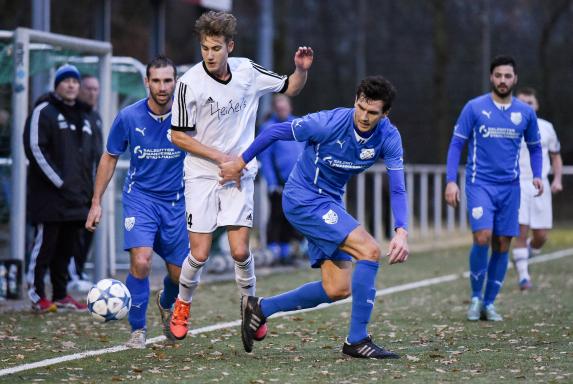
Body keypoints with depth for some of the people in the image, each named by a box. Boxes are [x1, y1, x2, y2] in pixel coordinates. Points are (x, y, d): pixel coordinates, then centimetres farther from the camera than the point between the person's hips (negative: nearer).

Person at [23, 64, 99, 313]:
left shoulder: (83, 116, 19)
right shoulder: (44, 112, -5)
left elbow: (91, 153, 26)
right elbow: (35, 148, -14)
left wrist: (87, 186, 15)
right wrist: (59, 182, -17)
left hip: (77, 196, 7)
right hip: (50, 196, -7)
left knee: (66, 247, 9)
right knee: (45, 243, -7)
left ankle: (61, 295, 15)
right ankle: (37, 295, -2)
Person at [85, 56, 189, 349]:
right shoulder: (129, 117, -10)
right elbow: (109, 158, 4)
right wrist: (96, 202, 2)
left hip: (176, 201, 2)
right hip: (140, 196, -2)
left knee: (179, 274, 7)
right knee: (140, 262, -22)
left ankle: (166, 303, 44)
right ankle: (138, 329, -3)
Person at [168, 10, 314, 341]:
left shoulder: (247, 71, -4)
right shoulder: (190, 83, -15)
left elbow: (291, 88, 11)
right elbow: (179, 136, -8)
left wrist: (302, 69, -10)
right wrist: (219, 156, -14)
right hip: (202, 176, -2)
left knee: (240, 251, -7)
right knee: (200, 254, -4)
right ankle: (182, 307, 23)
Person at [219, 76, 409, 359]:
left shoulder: (388, 138, -10)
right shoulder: (329, 123, -24)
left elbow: (397, 189, -12)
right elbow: (275, 132, -11)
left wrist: (401, 232, -28)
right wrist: (240, 163, -2)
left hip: (329, 203, 7)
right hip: (302, 199, -7)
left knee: (338, 289, 3)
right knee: (369, 250, -21)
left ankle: (259, 308, 17)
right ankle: (357, 340, -16)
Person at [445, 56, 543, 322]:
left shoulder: (525, 113, 7)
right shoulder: (474, 108, -2)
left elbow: (535, 148, 18)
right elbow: (456, 144, 0)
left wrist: (537, 175, 1)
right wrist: (451, 181, -9)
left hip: (510, 187, 3)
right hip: (480, 183, -3)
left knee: (502, 245, 2)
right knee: (482, 237, -19)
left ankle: (489, 303, 14)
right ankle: (475, 297, 0)